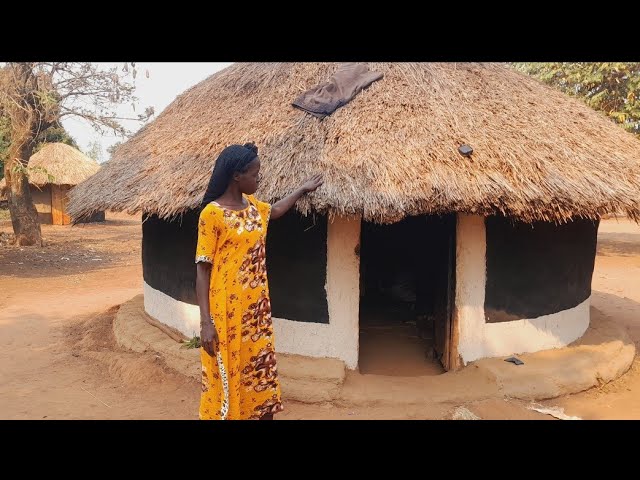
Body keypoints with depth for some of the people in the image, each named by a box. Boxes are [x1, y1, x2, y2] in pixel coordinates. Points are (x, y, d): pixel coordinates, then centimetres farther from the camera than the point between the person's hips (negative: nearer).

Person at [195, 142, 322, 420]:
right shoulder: (212, 213, -14)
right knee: (228, 373, 6)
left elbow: (275, 211, 32)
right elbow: (202, 269, -14)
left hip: (256, 306, 7)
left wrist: (303, 190, 35)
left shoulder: (252, 205, 7)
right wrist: (206, 322, -19)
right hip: (227, 309, -7)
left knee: (260, 370, 15)